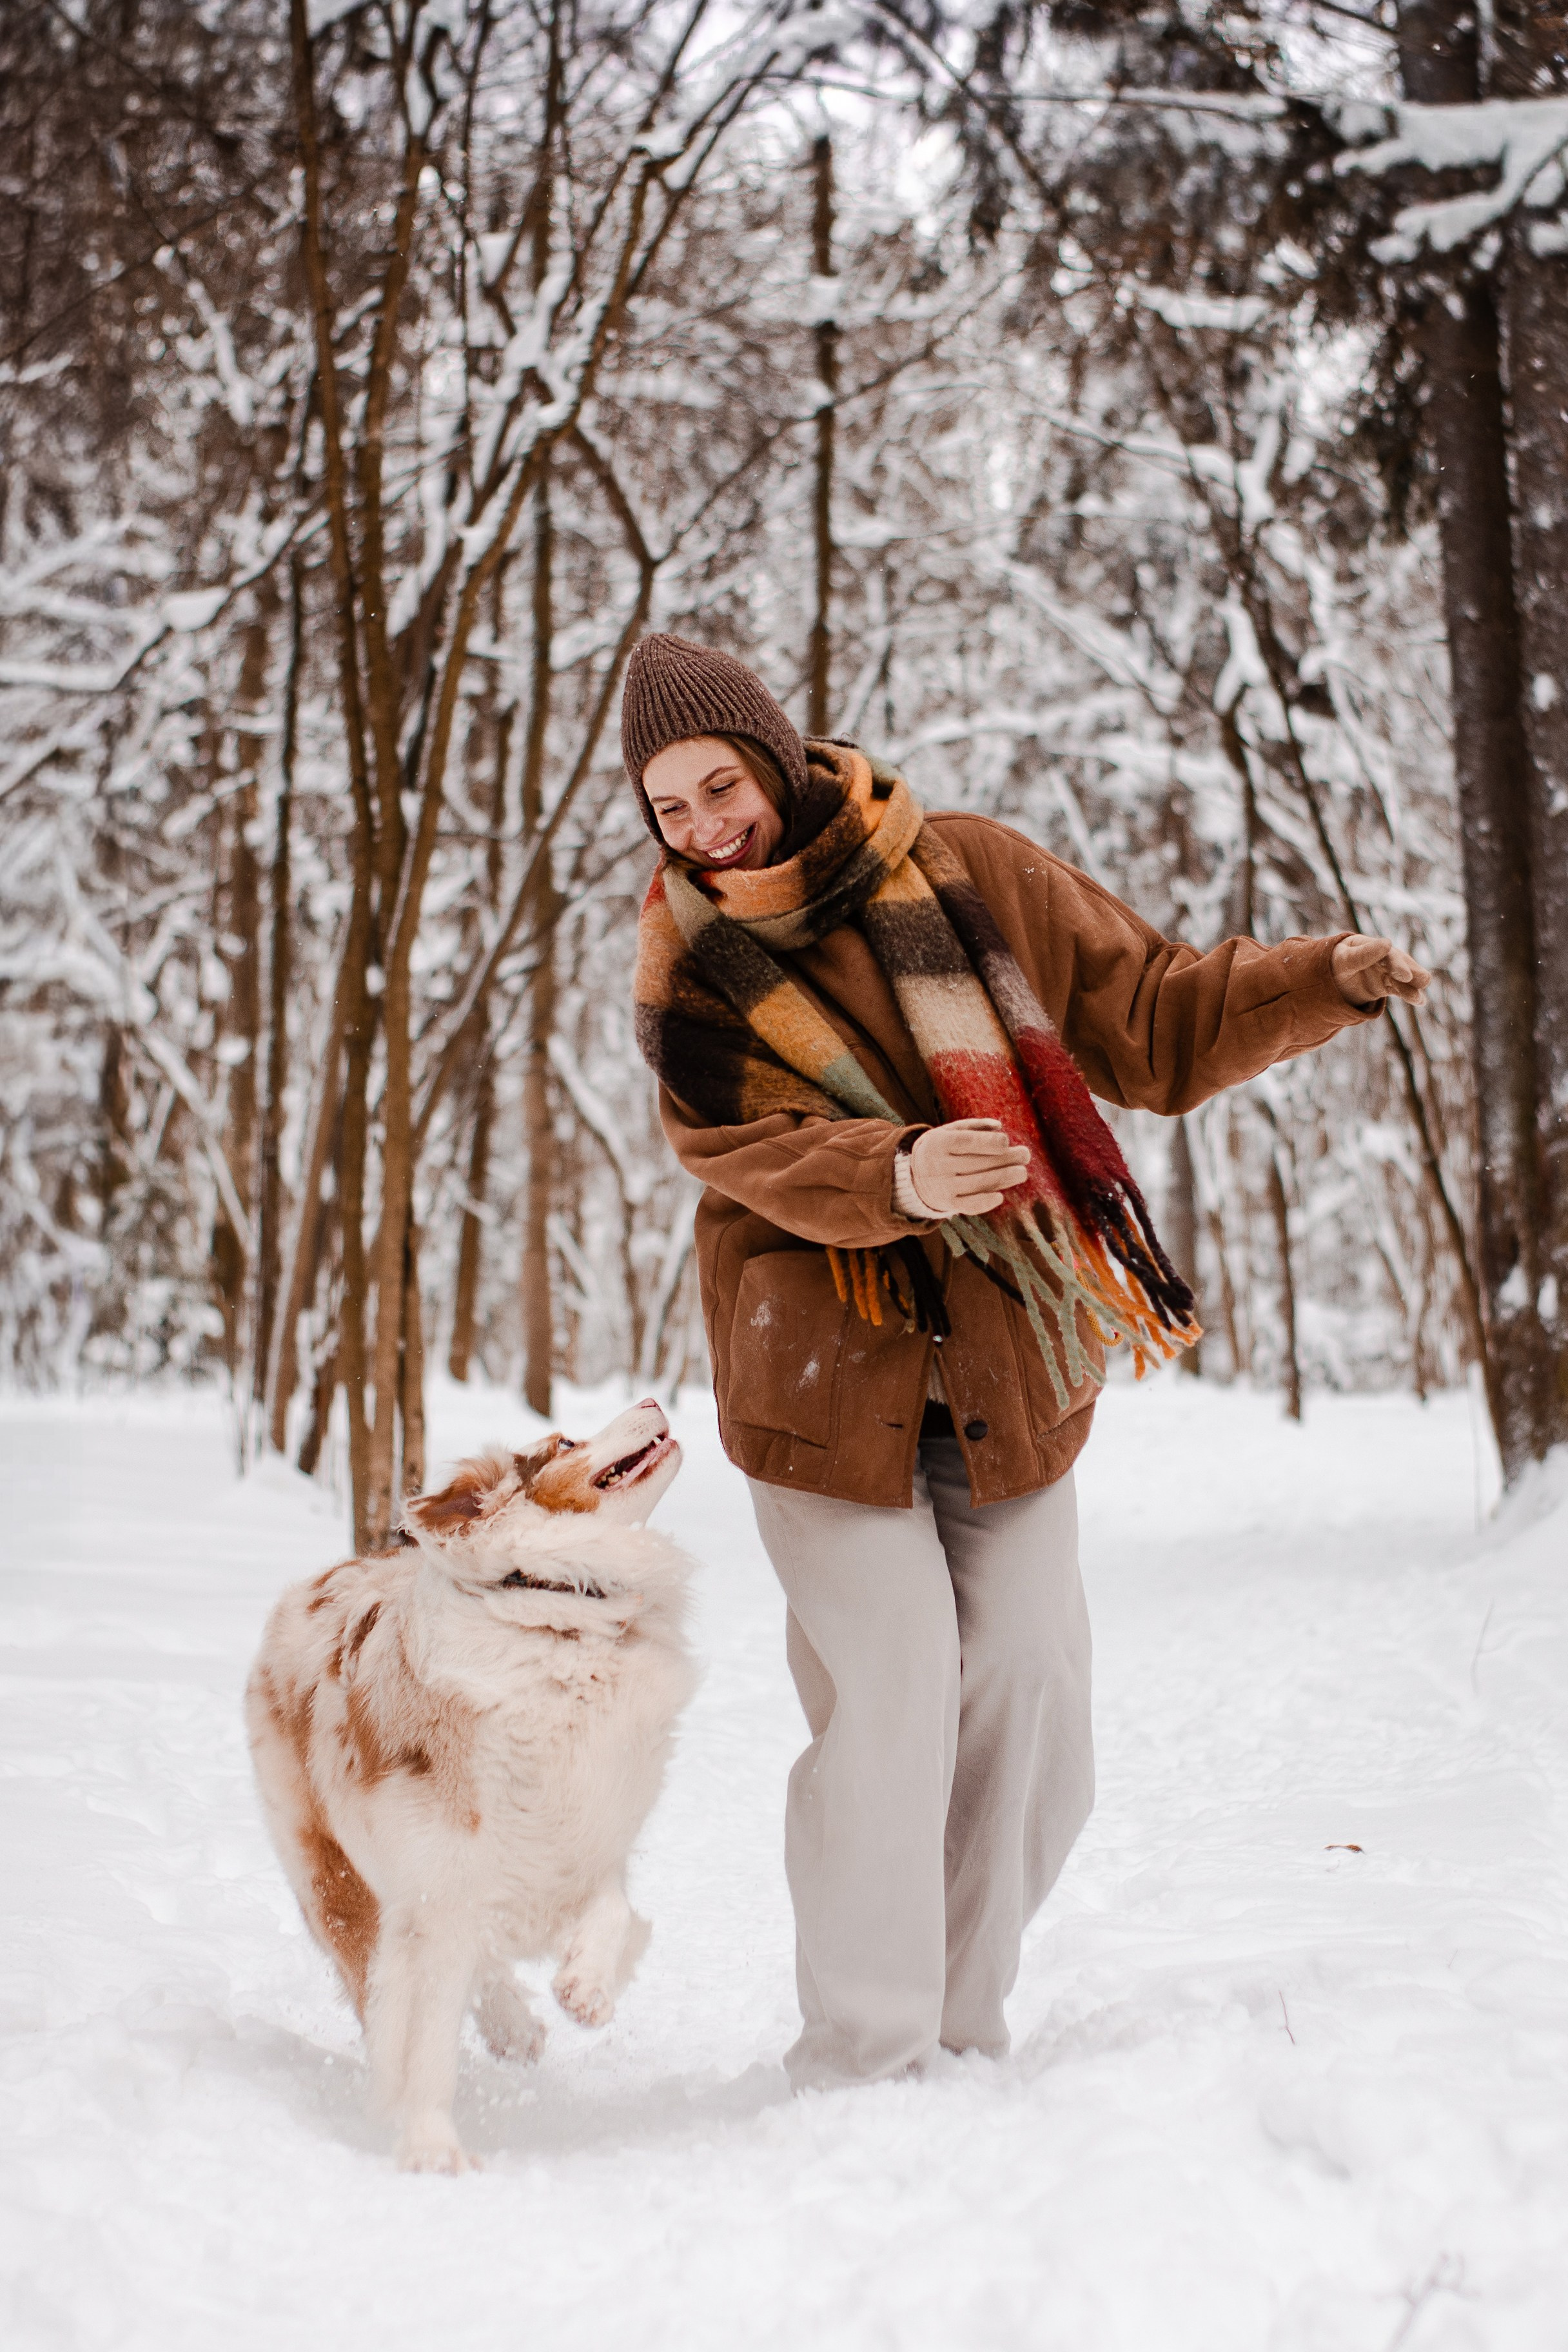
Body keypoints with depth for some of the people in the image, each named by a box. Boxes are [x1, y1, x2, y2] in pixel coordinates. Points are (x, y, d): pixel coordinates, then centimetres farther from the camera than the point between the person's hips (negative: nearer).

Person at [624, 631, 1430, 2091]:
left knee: (1028, 1691, 5)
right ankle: (859, 2061, 5)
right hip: (827, 1381, -2)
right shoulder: (690, 966, -3)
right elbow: (753, 1153, -17)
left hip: (1010, 1372, 2)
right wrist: (897, 1178, -37)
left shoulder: (966, 875, -2)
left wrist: (1327, 982, -10)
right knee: (892, 1702, -8)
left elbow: (1155, 1023, 4)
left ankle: (962, 2022, 22)